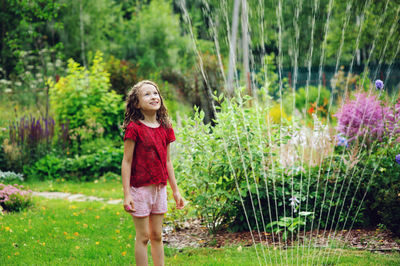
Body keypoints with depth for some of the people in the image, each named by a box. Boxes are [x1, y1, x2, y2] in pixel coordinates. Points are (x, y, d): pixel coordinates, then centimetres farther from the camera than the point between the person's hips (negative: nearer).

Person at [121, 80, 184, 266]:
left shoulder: (165, 128, 6)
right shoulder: (134, 128, -11)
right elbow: (126, 162, -10)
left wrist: (175, 190, 14)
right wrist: (126, 194, -14)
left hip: (160, 188, 5)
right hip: (140, 188, -5)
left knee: (157, 236, 13)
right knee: (143, 236, 2)